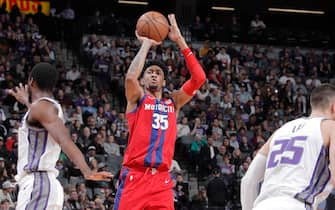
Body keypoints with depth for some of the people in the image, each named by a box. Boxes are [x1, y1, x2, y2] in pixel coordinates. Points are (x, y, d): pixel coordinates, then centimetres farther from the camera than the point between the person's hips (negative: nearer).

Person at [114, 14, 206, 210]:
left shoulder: (173, 103, 19)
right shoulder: (137, 98, 9)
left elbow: (199, 78, 8)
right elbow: (130, 77, -14)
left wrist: (180, 41, 5)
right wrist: (146, 44, -3)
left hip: (161, 180, 3)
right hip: (134, 177, -3)